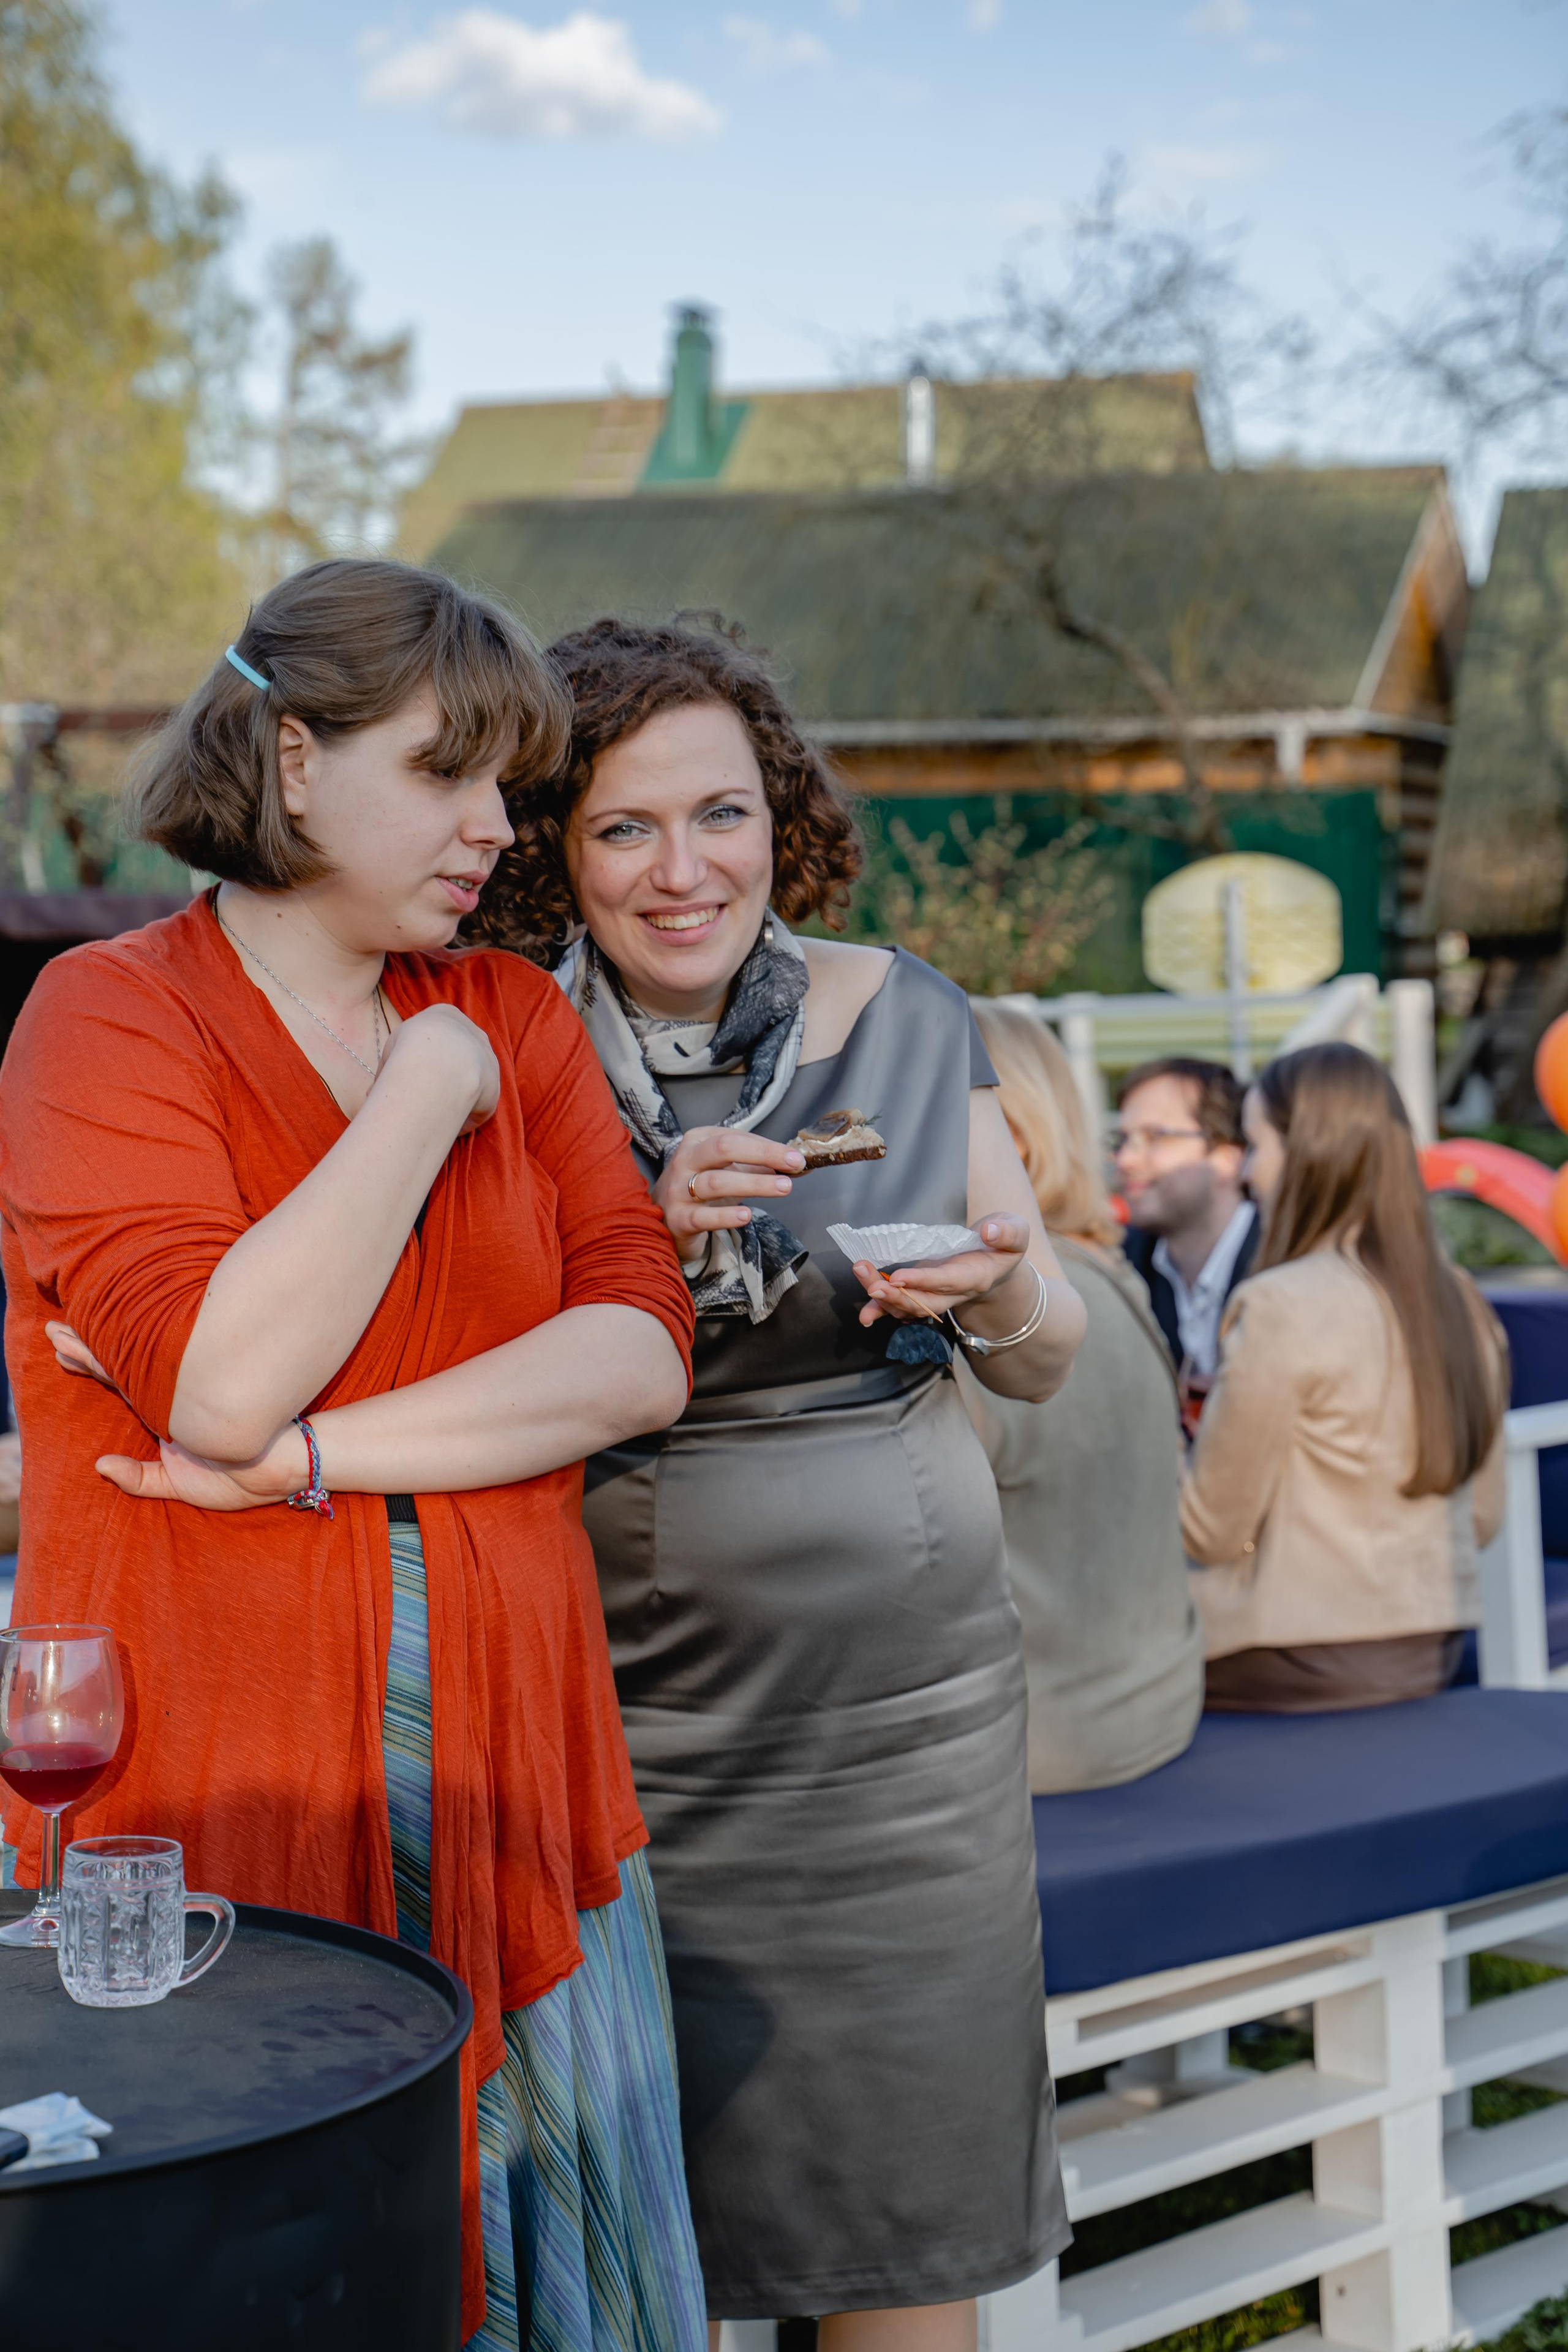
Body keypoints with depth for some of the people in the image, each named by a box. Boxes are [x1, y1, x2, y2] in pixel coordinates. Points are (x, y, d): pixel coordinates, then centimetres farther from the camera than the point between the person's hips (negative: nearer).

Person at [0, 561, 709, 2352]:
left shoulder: (516, 1018, 10)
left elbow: (642, 1347, -4)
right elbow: (220, 1385, -20)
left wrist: (316, 1455, -15)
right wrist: (428, 1098, -13)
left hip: (503, 1779, 4)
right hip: (213, 1795, -4)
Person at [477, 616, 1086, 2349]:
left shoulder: (904, 1021, 1)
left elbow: (1046, 1363, 8)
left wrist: (990, 1295, -14)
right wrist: (641, 1241, -20)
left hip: (905, 1681, 2)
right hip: (638, 1701, -1)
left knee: (908, 2203, 9)